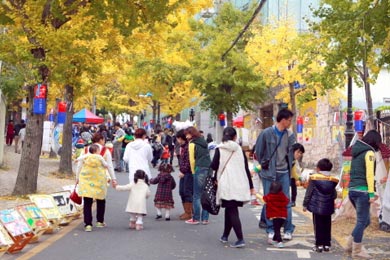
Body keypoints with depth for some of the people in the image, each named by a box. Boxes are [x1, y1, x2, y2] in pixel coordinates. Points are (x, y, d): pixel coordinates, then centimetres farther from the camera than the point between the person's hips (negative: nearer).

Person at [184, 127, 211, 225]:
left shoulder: (192, 144, -2)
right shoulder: (204, 142, 17)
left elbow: (192, 160, -2)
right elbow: (207, 156, 13)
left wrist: (193, 172, 8)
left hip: (200, 170, -6)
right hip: (209, 169, 6)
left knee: (197, 195, 1)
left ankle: (196, 218, 4)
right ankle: (205, 218, 10)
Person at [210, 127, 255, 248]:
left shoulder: (219, 149, -1)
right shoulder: (239, 149, 9)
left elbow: (214, 166, -7)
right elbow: (246, 168, 8)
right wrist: (251, 186, 12)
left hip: (226, 184, -4)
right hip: (239, 185, 4)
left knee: (232, 211, -6)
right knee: (230, 210, 16)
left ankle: (240, 239, -15)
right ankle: (225, 235, 24)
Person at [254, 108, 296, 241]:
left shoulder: (290, 135, 2)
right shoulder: (266, 133, -9)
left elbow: (291, 152, 12)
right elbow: (258, 151, 0)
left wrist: (289, 165, 5)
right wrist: (263, 163, 2)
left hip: (284, 173, 3)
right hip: (269, 172, -3)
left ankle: (288, 230, 12)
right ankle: (270, 229, 13)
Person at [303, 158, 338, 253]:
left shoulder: (314, 178, -7)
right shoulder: (333, 181, 3)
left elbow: (308, 193, -6)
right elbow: (334, 195, 10)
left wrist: (305, 204, 1)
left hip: (317, 207, -3)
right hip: (328, 208, 3)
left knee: (318, 226, 2)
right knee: (327, 226, 11)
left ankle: (319, 245, 1)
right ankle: (327, 245, 14)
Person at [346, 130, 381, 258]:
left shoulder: (357, 152, 16)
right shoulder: (369, 152, -7)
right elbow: (369, 174, -14)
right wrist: (371, 193, -16)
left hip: (352, 190, 8)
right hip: (362, 191, -8)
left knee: (365, 220, 16)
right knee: (362, 221, 0)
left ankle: (350, 245, 15)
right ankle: (357, 251, 4)